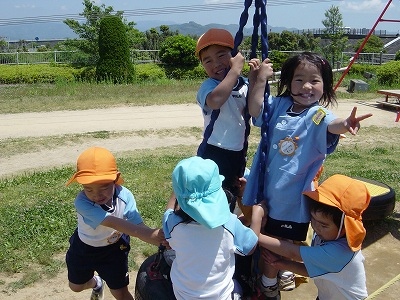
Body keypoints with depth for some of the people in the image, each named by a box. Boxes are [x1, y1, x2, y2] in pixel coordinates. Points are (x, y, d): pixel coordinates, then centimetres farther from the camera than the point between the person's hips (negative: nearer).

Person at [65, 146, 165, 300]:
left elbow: (137, 225, -34)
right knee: (76, 286, 25)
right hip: (84, 247, 1)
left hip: (114, 248, 0)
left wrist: (161, 238, -56)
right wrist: (148, 235, -62)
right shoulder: (82, 202, -39)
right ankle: (97, 283, 59)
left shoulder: (125, 196, -30)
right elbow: (113, 223, -50)